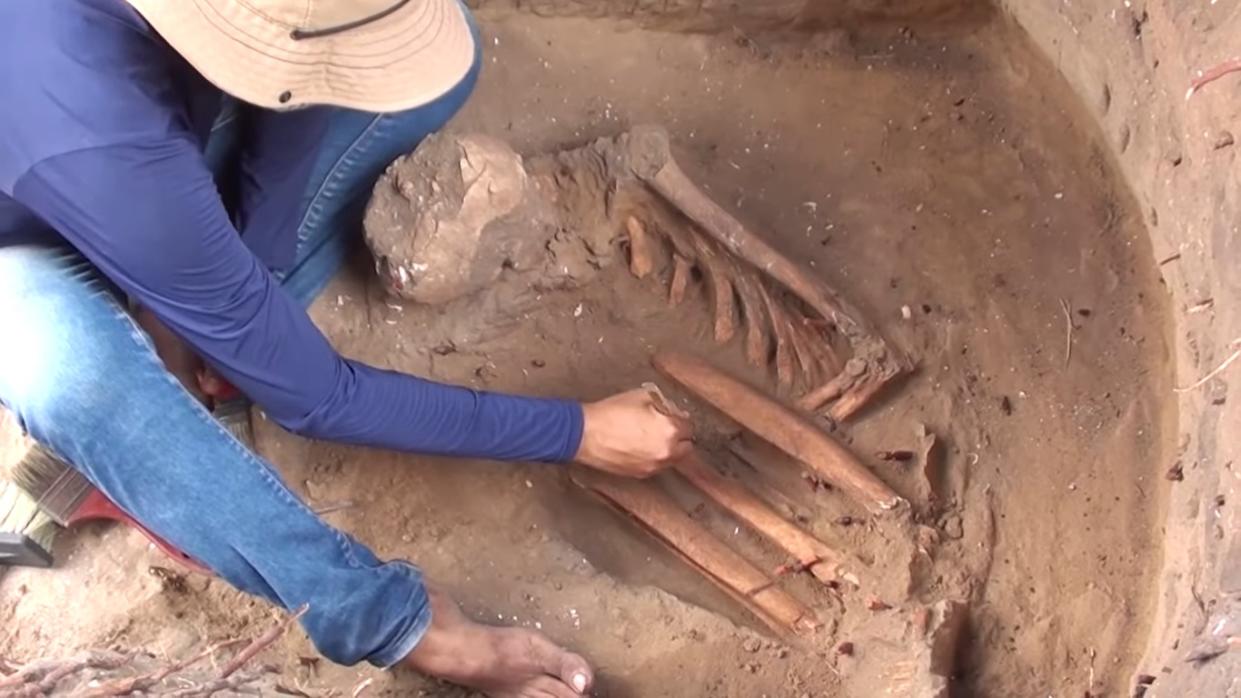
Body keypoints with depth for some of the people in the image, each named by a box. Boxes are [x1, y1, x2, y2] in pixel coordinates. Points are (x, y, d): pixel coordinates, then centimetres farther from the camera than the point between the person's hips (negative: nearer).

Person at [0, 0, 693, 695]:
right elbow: (313, 394, -33)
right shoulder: (95, 135, -44)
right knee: (70, 364, -43)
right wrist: (576, 433, -26)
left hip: (168, 171, 5)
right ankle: (390, 616, -25)